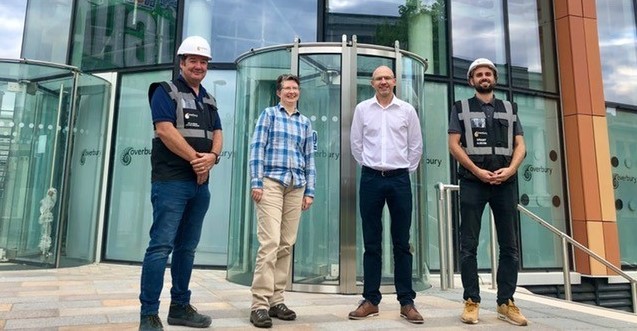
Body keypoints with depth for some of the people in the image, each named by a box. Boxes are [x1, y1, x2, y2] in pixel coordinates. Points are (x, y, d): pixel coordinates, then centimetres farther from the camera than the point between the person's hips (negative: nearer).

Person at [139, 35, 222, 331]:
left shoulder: (209, 100, 20)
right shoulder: (165, 91, 0)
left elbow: (217, 135, 12)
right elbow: (165, 130, -13)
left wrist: (212, 157, -10)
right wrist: (195, 158, -13)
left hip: (200, 184, 7)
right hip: (171, 181, -7)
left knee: (187, 247, 11)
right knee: (161, 246, -9)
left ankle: (180, 307, 21)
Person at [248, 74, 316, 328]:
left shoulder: (305, 122, 19)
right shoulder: (269, 114, 8)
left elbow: (309, 158, 17)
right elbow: (257, 148, 0)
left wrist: (309, 191, 10)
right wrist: (256, 182, -10)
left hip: (296, 186, 4)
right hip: (271, 182, -4)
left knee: (286, 245, 3)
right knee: (270, 242, -12)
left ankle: (276, 300, 11)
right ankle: (259, 304, -7)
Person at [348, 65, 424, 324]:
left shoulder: (407, 110, 5)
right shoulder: (362, 109, 6)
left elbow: (416, 145, 10)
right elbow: (356, 143, 10)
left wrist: (406, 169, 7)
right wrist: (368, 166, 9)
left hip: (400, 179, 0)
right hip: (371, 178, 0)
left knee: (401, 243, 3)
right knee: (372, 243, 4)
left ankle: (406, 302, 10)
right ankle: (371, 300, 13)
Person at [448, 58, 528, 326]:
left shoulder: (509, 109, 18)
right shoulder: (461, 108, 10)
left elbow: (520, 145, 10)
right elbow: (454, 144, -1)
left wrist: (510, 169, -9)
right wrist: (477, 171, -12)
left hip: (505, 182, 3)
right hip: (473, 181, -3)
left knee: (509, 245, 3)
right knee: (469, 245, -2)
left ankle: (506, 303, 11)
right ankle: (471, 301, 5)